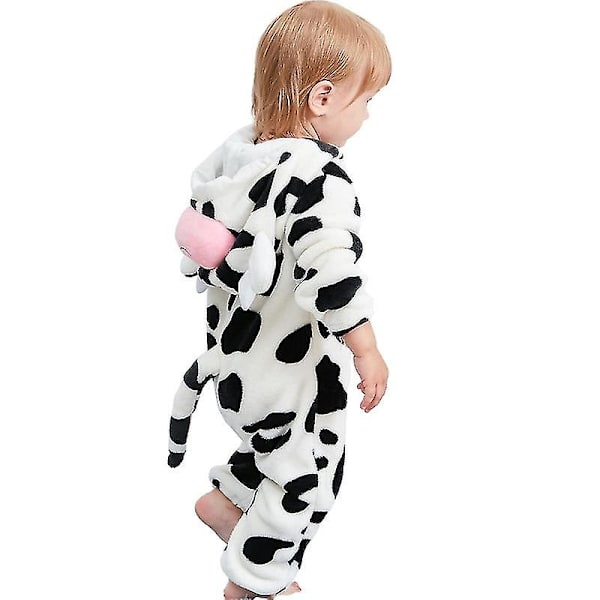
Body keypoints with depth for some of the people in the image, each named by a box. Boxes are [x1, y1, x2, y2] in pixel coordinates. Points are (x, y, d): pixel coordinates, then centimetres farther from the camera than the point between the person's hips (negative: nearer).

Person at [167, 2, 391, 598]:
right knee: (305, 478, 13)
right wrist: (368, 352, -25)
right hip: (290, 366, -8)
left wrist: (213, 275, 25)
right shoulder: (319, 176, -28)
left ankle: (224, 498, 44)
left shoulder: (238, 150, -2)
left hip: (239, 346, 8)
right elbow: (330, 276, -35)